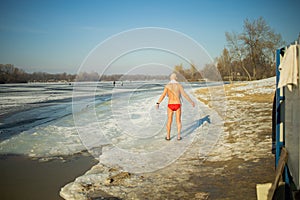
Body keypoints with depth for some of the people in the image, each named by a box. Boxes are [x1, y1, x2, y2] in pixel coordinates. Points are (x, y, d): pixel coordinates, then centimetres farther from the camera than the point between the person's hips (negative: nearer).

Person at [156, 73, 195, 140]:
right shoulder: (179, 85, -3)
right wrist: (191, 102, -3)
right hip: (178, 105, 0)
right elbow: (184, 94, -12)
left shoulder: (167, 85, -3)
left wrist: (158, 103, -10)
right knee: (178, 121, 11)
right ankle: (178, 136, 7)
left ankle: (168, 137, 13)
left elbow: (163, 95, -13)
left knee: (169, 121, 11)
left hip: (170, 105, 0)